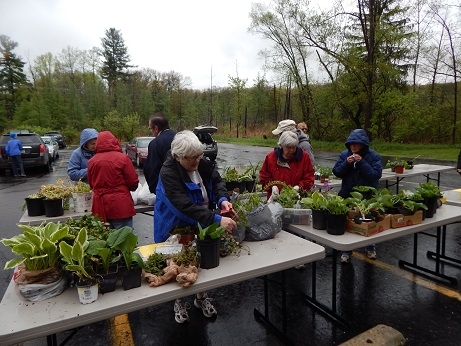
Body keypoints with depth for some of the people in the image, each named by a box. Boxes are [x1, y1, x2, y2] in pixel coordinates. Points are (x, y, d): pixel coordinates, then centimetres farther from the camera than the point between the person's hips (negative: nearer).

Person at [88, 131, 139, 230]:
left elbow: (91, 184, 13)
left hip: (100, 207, 5)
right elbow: (133, 182, -8)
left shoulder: (92, 161, 2)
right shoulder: (122, 158, -11)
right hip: (120, 206, -4)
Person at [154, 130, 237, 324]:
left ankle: (201, 297, 42)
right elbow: (186, 206, -39)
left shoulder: (203, 164, -11)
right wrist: (217, 220, -45)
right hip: (176, 229, -5)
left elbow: (217, 181, -3)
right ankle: (179, 302, 38)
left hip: (201, 226, 5)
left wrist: (223, 199, -26)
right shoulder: (168, 173, -30)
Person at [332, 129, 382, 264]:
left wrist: (362, 162, -25)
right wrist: (346, 163, -20)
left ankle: (370, 247, 39)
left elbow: (376, 174, -18)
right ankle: (346, 251, 22)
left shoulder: (374, 156, -8)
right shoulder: (344, 155, 0)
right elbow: (336, 172, -4)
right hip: (347, 195, 2)